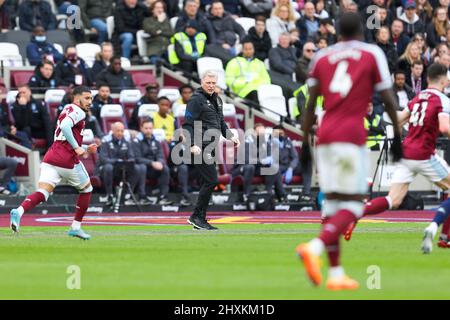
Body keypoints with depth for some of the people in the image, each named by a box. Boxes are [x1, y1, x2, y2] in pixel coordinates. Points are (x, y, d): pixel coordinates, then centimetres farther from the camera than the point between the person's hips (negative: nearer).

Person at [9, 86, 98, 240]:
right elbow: (65, 126, -23)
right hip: (68, 161, -7)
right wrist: (77, 147, -18)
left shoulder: (67, 110, 27)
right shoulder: (77, 111, -2)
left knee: (42, 192, -9)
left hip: (50, 158, 7)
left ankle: (19, 211, -36)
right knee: (86, 189, 17)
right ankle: (76, 227, 19)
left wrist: (86, 149, 25)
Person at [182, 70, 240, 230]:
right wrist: (193, 144, -25)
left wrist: (230, 136, 14)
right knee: (211, 181, -13)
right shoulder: (196, 99, -10)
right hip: (200, 147, -9)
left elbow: (220, 121, 29)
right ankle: (197, 216, -7)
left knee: (208, 183, 9)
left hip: (211, 148, 9)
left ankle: (199, 219, 14)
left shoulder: (217, 99, 18)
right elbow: (188, 124, -14)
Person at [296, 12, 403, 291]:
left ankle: (336, 273, 7)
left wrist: (305, 142, 16)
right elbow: (388, 99, 3)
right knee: (353, 205, -3)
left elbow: (311, 105, 11)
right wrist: (397, 136, 12)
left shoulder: (322, 58, 13)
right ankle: (315, 247, -26)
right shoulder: (372, 54, 5)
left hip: (325, 135, 4)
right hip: (352, 136, -4)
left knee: (333, 202, 9)